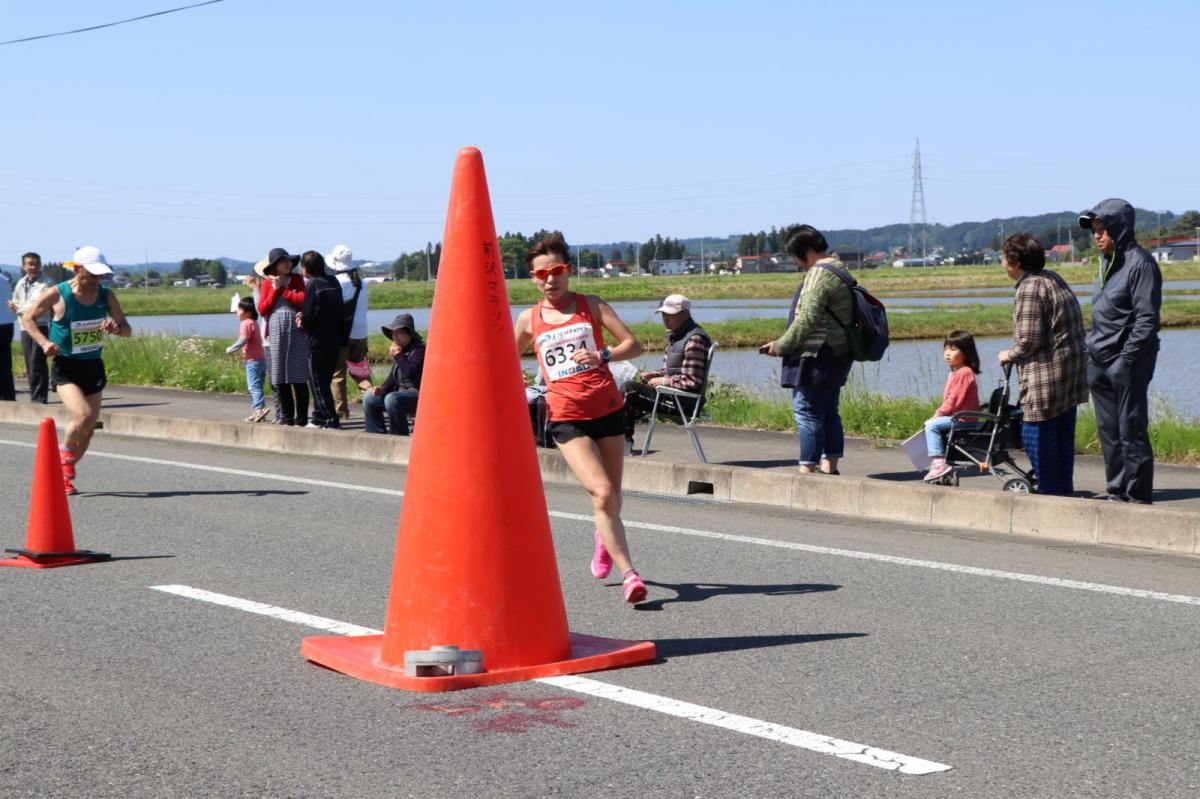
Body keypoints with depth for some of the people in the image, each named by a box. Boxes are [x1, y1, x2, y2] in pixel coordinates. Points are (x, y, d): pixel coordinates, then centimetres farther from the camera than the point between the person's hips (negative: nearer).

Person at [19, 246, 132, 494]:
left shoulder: (106, 295, -1)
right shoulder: (56, 295, -12)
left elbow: (127, 329, 2)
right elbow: (27, 319, -1)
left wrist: (115, 327, -22)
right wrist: (44, 342, -18)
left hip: (93, 366, 5)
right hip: (65, 368, -5)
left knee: (88, 428, 7)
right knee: (83, 416, -25)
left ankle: (65, 475, 29)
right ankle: (64, 454, 5)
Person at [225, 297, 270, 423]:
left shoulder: (246, 323, -12)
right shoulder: (254, 322, 17)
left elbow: (243, 340, -19)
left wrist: (230, 349, -7)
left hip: (253, 360, -10)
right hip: (261, 358, 10)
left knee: (254, 386, -14)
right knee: (257, 386, 13)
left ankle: (259, 408, -26)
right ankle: (257, 412, 15)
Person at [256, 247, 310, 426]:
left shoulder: (297, 279, 7)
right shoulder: (268, 283, 10)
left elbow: (302, 301, -7)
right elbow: (262, 310, 4)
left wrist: (282, 289, -5)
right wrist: (275, 289, -3)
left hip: (297, 331, -2)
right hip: (276, 332, 2)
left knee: (298, 377, -3)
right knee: (279, 378, 2)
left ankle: (301, 417, 0)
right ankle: (286, 416, 10)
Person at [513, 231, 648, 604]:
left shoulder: (590, 306, 5)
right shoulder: (529, 319, 6)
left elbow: (634, 344, 0)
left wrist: (602, 356, -17)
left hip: (608, 409, 1)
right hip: (567, 418, -1)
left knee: (612, 496, 10)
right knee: (602, 492, -18)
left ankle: (604, 537, 45)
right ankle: (629, 573, -13)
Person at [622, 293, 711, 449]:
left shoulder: (695, 339, -17)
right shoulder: (676, 336, 14)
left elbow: (692, 381, -22)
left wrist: (662, 381, -14)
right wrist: (655, 374, 7)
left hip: (684, 401, -11)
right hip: (675, 395, 11)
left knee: (629, 390, -15)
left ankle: (624, 439, -1)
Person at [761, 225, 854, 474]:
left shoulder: (818, 274, -15)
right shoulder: (837, 270, 17)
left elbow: (806, 319, -21)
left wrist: (780, 346, -10)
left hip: (816, 356, -10)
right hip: (838, 354, 10)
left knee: (807, 411, -7)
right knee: (828, 411, 14)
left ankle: (807, 469, -7)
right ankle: (830, 468, 18)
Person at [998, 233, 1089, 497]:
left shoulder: (1030, 287, -15)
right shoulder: (1052, 279, 15)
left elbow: (1030, 339, -20)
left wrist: (1009, 355, -1)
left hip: (1047, 374, -10)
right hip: (1070, 372, 10)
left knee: (1037, 435, -3)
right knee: (1062, 433, 15)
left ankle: (1050, 490, 0)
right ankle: (1065, 489, 22)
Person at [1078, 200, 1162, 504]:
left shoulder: (1140, 263, -11)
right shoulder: (1107, 262, 15)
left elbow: (1147, 318, -16)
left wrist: (1127, 358, -19)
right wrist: (1092, 350, 13)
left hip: (1127, 364, -9)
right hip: (1100, 364, 9)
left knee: (1132, 430, -4)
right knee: (1108, 430, 12)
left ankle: (1137, 493, 1)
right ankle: (1118, 490, 19)